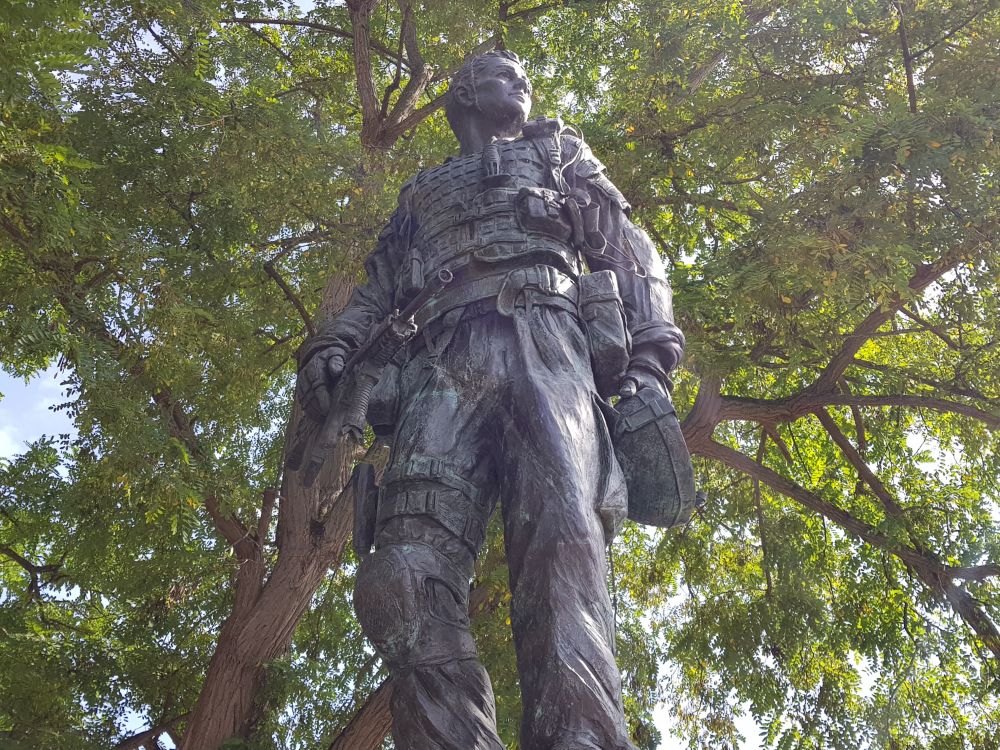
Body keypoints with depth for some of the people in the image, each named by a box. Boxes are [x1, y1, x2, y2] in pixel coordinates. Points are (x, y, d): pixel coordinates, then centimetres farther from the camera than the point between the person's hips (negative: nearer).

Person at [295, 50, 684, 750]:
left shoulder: (558, 150, 35)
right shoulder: (423, 191, 39)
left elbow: (629, 247, 23)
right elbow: (381, 285, 31)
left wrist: (650, 350, 5)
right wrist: (332, 345, 7)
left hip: (544, 339, -2)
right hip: (443, 361, 2)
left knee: (562, 541, -30)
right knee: (409, 572, -24)